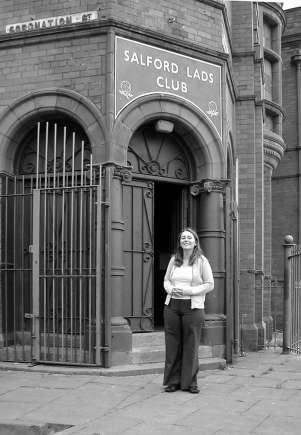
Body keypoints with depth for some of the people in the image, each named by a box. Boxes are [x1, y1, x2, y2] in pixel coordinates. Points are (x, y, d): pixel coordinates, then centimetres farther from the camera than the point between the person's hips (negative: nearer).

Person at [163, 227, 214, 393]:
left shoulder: (201, 261, 1)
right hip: (172, 305, 3)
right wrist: (171, 289, -5)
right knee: (172, 345, 3)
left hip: (193, 307, -3)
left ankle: (189, 382, 9)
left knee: (191, 345, -1)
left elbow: (210, 284, -2)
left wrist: (189, 291, -13)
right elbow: (166, 280, 18)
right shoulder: (174, 260, 13)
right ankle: (172, 381, 11)